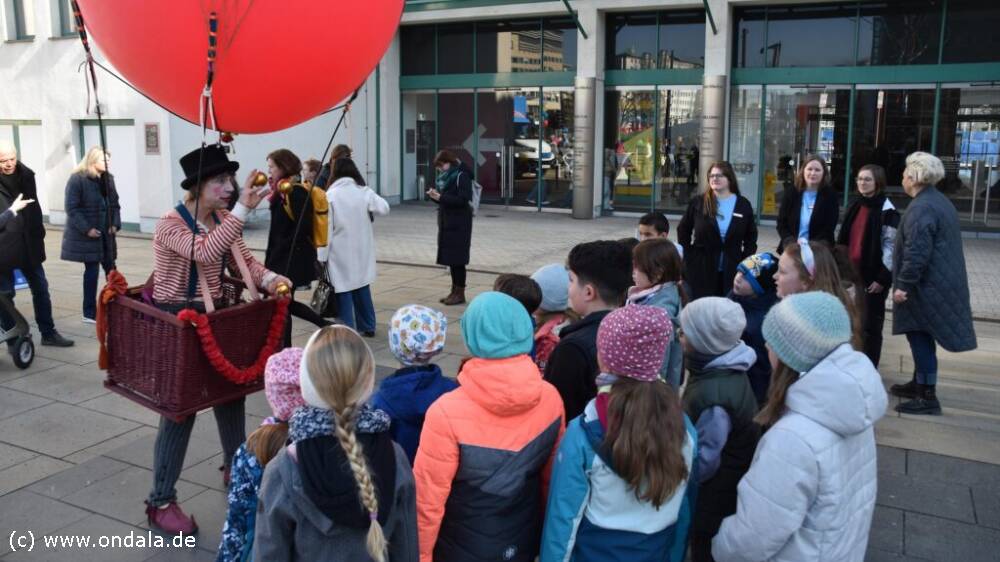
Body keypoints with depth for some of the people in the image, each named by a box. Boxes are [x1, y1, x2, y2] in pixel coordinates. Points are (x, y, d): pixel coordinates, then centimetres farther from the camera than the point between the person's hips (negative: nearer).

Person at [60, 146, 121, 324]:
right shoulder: (77, 179, -12)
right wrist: (87, 229, -20)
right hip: (86, 234, -6)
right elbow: (72, 208, -15)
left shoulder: (108, 178, 7)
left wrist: (115, 224, -3)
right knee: (92, 270, 0)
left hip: (106, 234, 6)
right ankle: (89, 313, 11)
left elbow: (114, 204, 11)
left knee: (111, 269, 8)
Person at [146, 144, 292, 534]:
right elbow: (206, 252, -39)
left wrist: (268, 278, -19)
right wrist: (243, 208, -45)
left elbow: (244, 259, 3)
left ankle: (236, 467, 38)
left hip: (212, 314, 7)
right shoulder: (170, 225, -21)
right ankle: (160, 502, 9)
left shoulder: (221, 219, 3)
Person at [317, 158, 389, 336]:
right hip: (361, 249, 4)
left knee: (343, 290, 1)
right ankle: (368, 327, 23)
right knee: (362, 287, 15)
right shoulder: (364, 191, -1)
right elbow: (384, 209, -7)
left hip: (340, 251, -4)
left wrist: (322, 254, -6)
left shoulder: (330, 195, -8)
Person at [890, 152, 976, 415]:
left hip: (926, 285, -10)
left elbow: (917, 252, -25)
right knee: (922, 337, 19)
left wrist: (903, 284, -20)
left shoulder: (921, 208, -19)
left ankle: (927, 396, 0)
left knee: (920, 337, -5)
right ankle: (920, 383, 31)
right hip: (939, 282, 10)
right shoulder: (940, 201, 15)